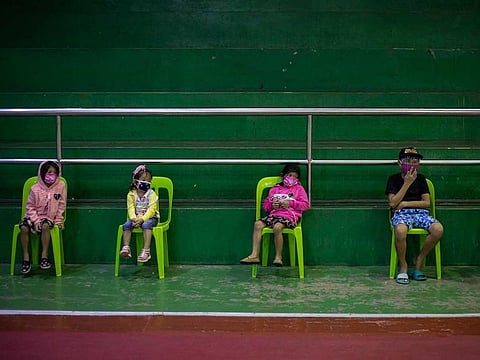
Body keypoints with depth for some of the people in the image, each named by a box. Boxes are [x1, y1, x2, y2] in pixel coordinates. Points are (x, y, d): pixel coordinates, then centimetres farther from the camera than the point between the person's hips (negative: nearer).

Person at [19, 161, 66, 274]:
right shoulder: (35, 189, -7)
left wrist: (58, 220, -2)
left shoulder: (61, 186, -7)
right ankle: (26, 257, -13)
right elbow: (30, 206, -2)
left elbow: (61, 205, 1)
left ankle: (44, 255, -24)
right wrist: (36, 221, -12)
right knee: (23, 227, -26)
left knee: (45, 226, -35)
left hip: (49, 217, -1)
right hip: (34, 216, 1)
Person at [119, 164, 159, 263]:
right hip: (136, 218, 4)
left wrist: (142, 219, -29)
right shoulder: (131, 194, 1)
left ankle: (146, 251, -41)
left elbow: (151, 210, -16)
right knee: (126, 225, -23)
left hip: (150, 217, -4)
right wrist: (133, 218, -25)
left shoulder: (151, 194, -10)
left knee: (146, 225, -35)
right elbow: (131, 208, -5)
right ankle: (126, 248, -21)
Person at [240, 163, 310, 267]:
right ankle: (254, 255, -23)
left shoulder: (299, 189, 12)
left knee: (277, 227, -36)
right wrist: (272, 205, -2)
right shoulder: (275, 189, 20)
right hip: (274, 215, 4)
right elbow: (266, 205, 22)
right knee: (258, 224, -21)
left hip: (289, 216, -4)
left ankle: (278, 257, -22)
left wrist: (290, 203, -7)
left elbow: (306, 205, 3)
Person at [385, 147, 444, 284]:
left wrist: (405, 203, -5)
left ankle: (419, 259, -6)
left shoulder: (420, 178, 14)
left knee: (438, 229, -30)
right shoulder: (394, 179, 6)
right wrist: (407, 183, -7)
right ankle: (403, 266, -16)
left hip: (420, 212, 3)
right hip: (401, 213, -3)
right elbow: (392, 203, -6)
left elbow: (427, 202, 6)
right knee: (400, 231, -40)